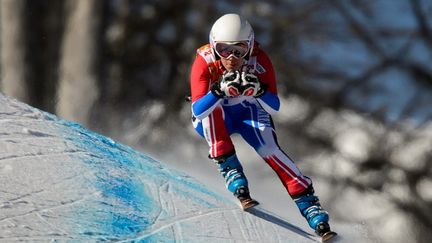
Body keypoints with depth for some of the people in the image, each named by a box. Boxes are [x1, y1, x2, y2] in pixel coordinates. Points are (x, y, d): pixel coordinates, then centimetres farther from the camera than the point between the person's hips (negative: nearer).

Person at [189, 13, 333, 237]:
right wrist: (220, 90, -52)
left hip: (248, 112, 1)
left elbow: (274, 108, -25)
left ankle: (310, 207, -24)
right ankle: (230, 170, -31)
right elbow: (197, 110, -35)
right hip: (213, 122, -1)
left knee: (269, 149, -24)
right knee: (212, 106, -34)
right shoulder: (205, 62, -28)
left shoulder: (259, 60, -25)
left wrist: (259, 90, -45)